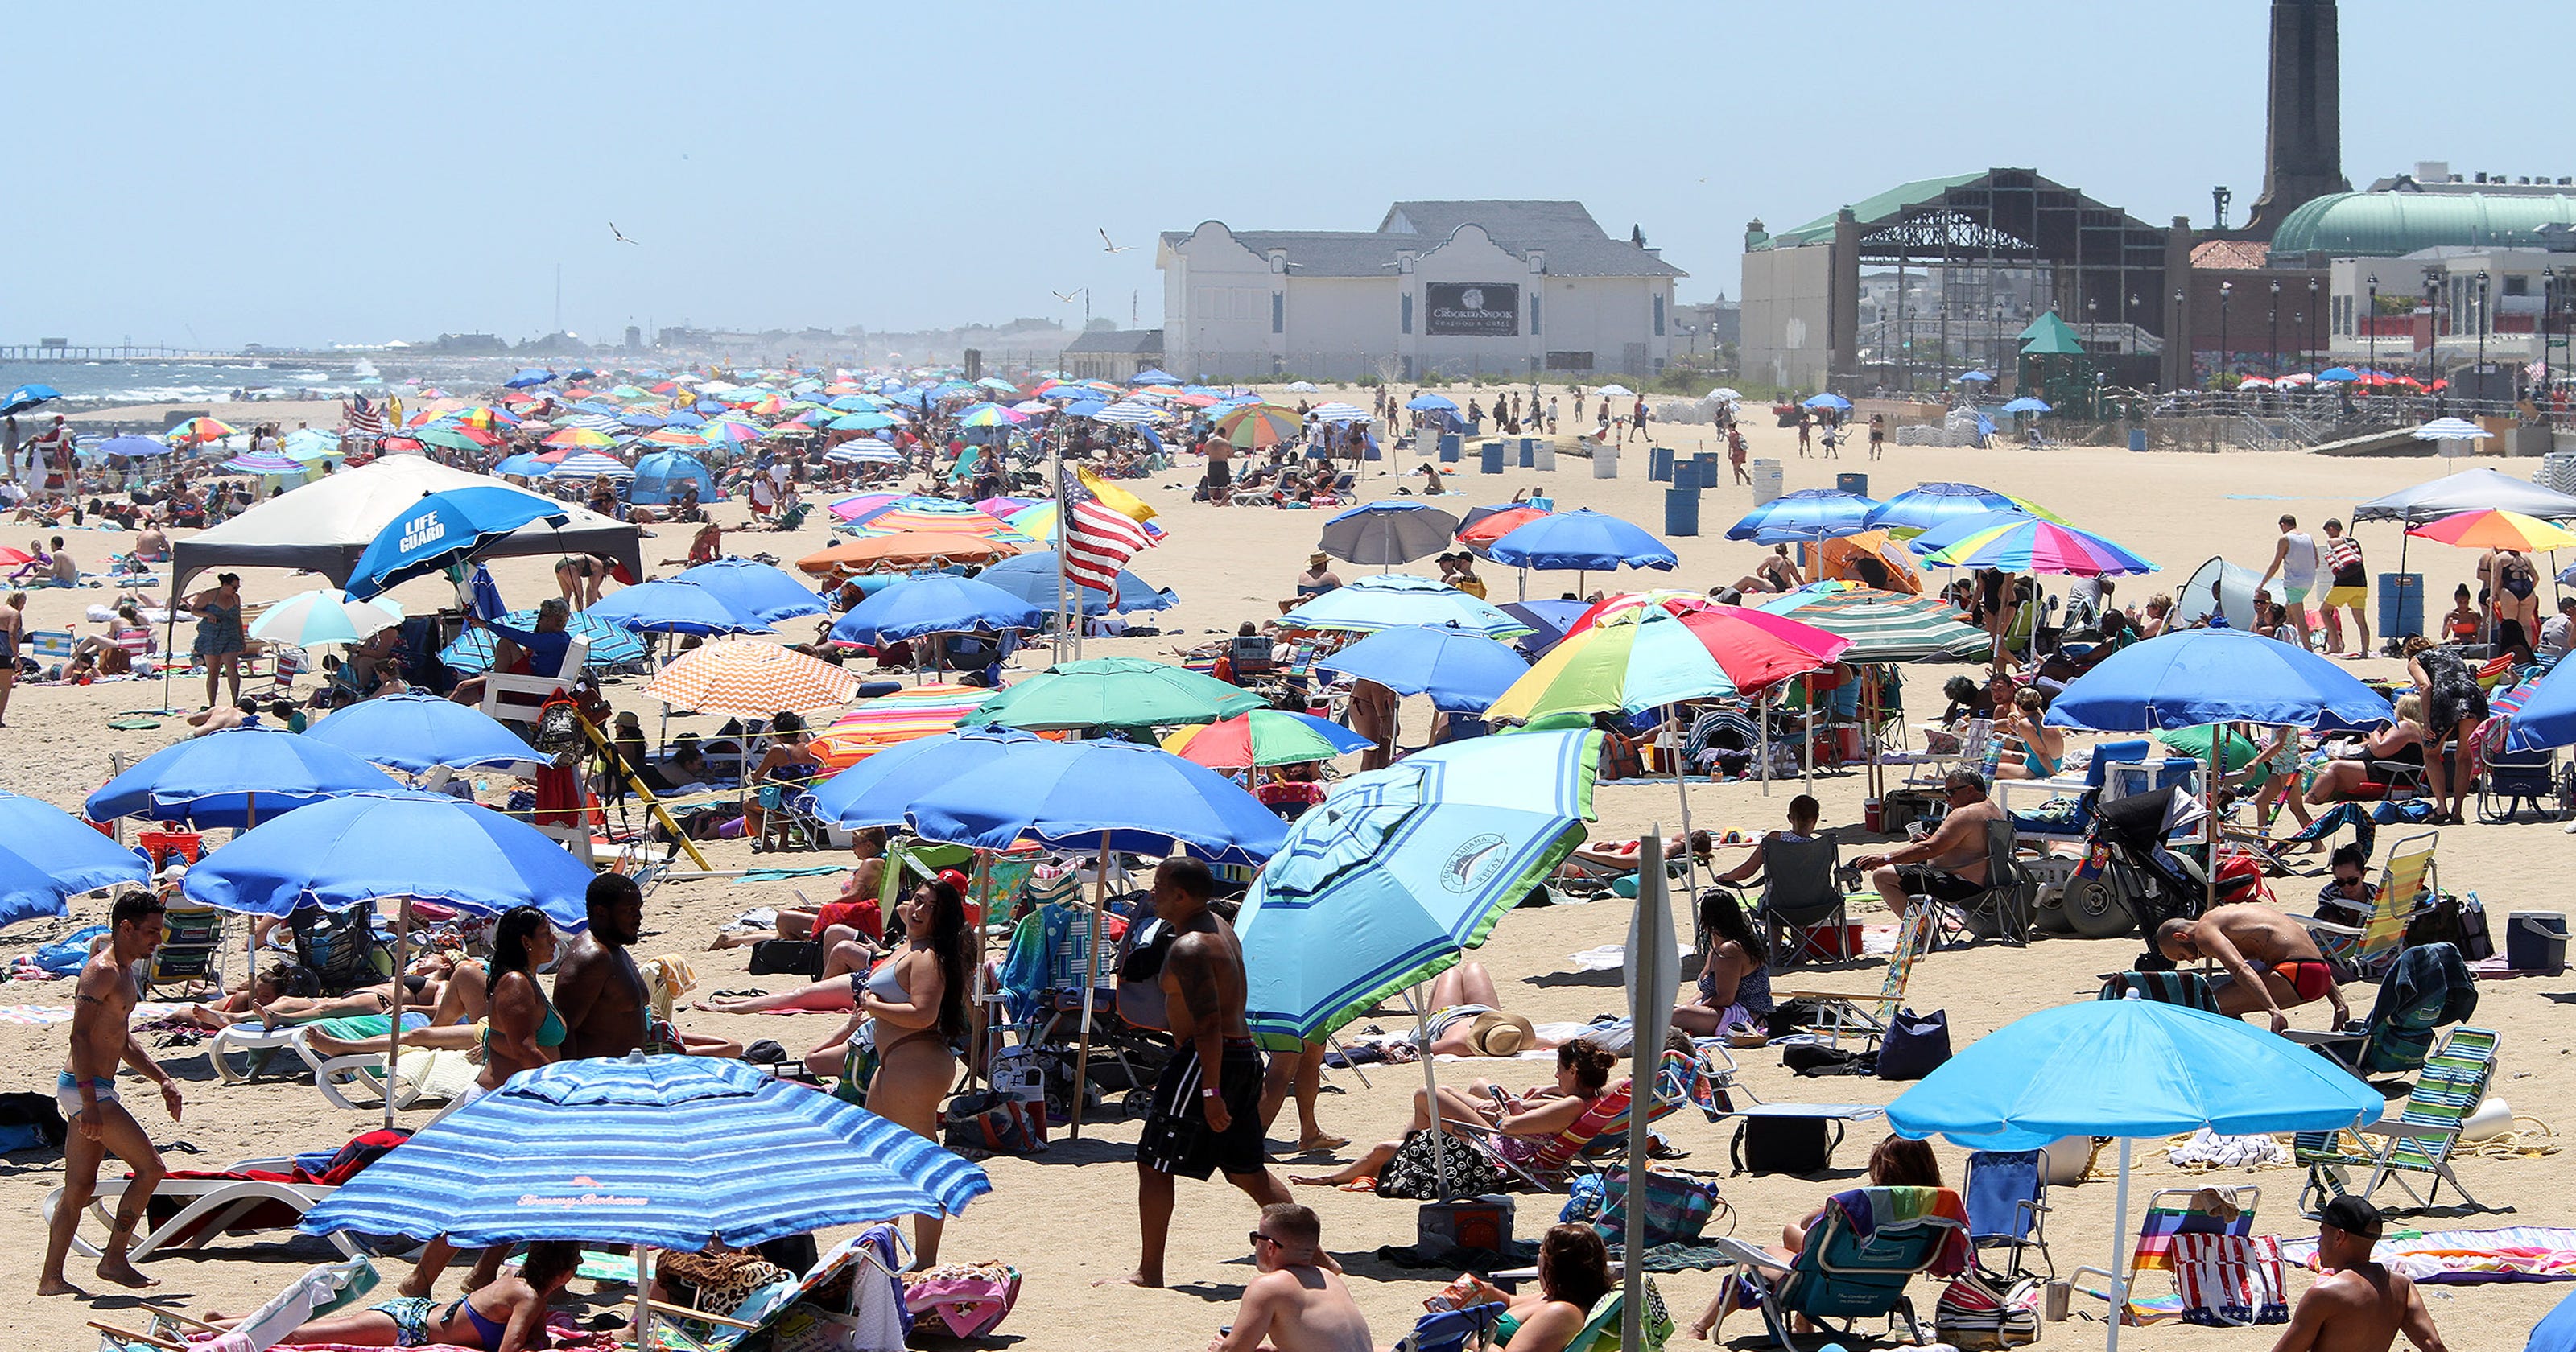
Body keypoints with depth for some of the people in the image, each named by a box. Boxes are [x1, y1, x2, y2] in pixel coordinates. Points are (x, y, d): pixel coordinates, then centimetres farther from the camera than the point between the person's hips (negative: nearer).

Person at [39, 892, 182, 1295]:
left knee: (81, 1188, 10)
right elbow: (80, 1036, -22)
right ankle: (114, 1259, -3)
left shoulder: (124, 973, 19)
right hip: (84, 1087, -10)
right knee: (150, 1167, -8)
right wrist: (89, 1101, -27)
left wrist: (163, 1080, 22)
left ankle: (51, 1278, 11)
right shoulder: (102, 971, -14)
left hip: (91, 1092, 10)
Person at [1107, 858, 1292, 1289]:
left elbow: (1208, 1024, -23)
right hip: (1244, 1055, 10)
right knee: (1247, 1170, 16)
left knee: (1153, 1165, -3)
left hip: (1207, 1060, -10)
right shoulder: (1219, 928, 14)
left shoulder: (1189, 947, -17)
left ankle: (1149, 1272, -3)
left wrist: (1210, 1091, -26)